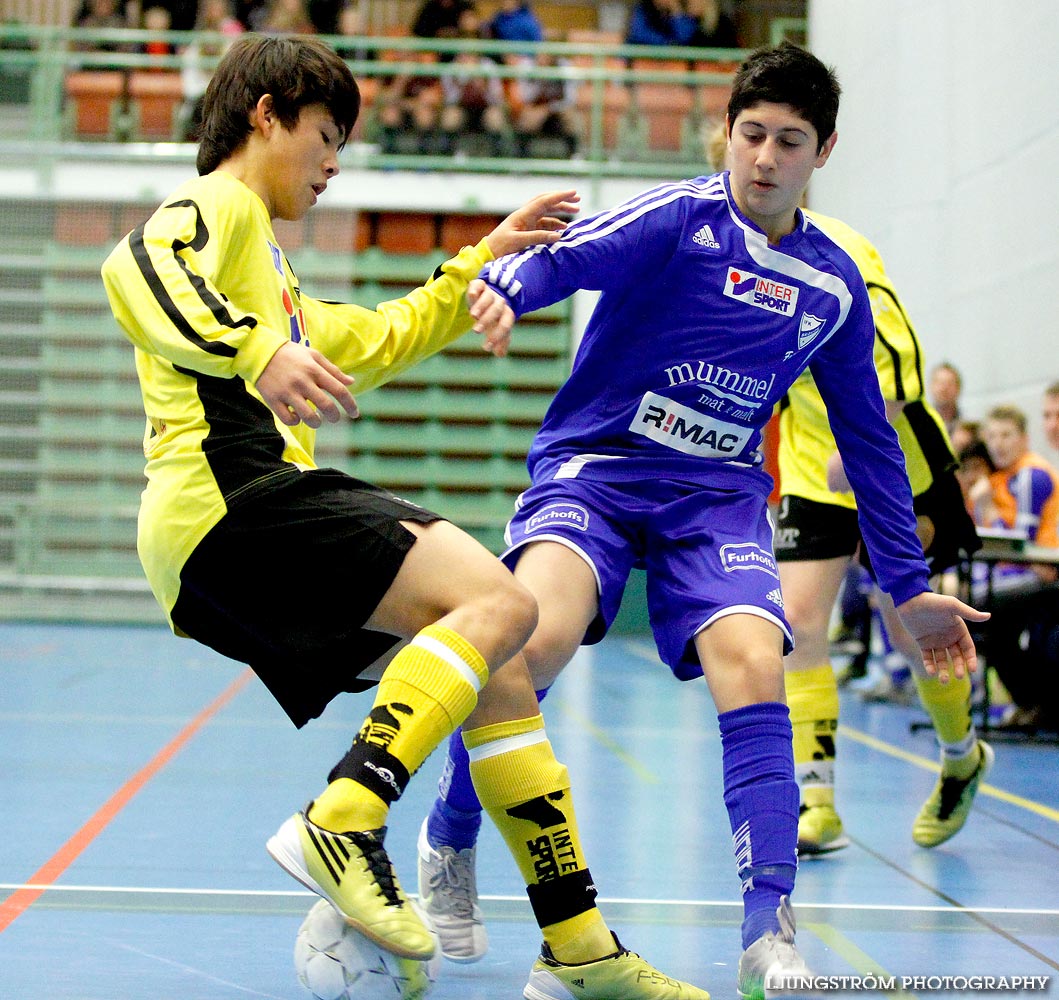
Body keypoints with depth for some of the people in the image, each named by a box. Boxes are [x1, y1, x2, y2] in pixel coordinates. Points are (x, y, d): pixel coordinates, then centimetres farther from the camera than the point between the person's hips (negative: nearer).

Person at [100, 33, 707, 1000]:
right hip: (228, 501, -10)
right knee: (497, 601, -22)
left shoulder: (261, 254, 33)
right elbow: (138, 269, -22)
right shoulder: (216, 206, 2)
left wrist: (481, 265, 45)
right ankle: (343, 822, -30)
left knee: (496, 666, 5)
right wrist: (258, 353, -37)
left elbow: (370, 342, 46)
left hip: (262, 507, 10)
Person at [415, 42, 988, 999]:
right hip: (592, 466, -3)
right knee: (536, 637, -30)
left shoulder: (835, 287, 8)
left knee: (752, 661, -24)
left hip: (716, 496, 3)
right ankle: (448, 848, -4)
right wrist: (505, 281, -51)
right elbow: (571, 252, -26)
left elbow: (869, 439, 18)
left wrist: (908, 585, 19)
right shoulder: (679, 218, -6)